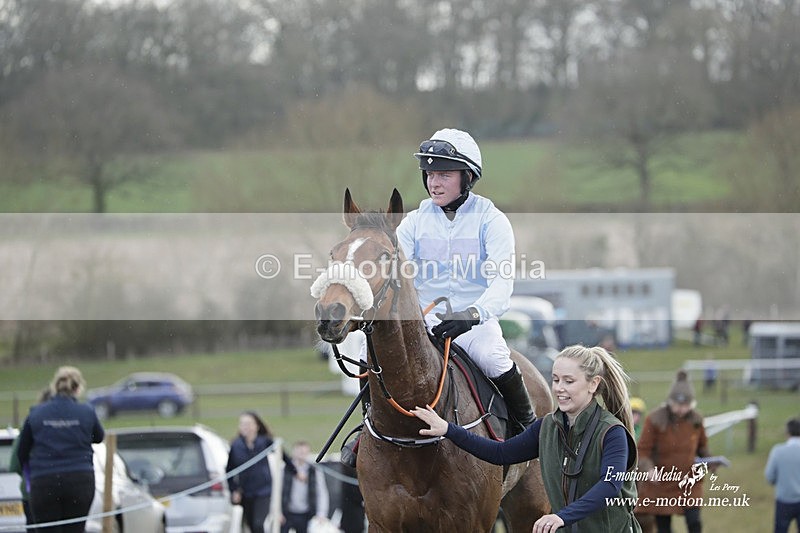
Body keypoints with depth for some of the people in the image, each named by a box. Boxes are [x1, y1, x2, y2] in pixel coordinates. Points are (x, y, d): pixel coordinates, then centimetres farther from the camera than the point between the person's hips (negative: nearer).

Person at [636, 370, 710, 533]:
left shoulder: (696, 420, -3)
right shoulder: (655, 420, -15)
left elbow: (702, 446, 13)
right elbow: (642, 450, -12)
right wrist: (649, 469, -31)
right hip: (661, 484, -2)